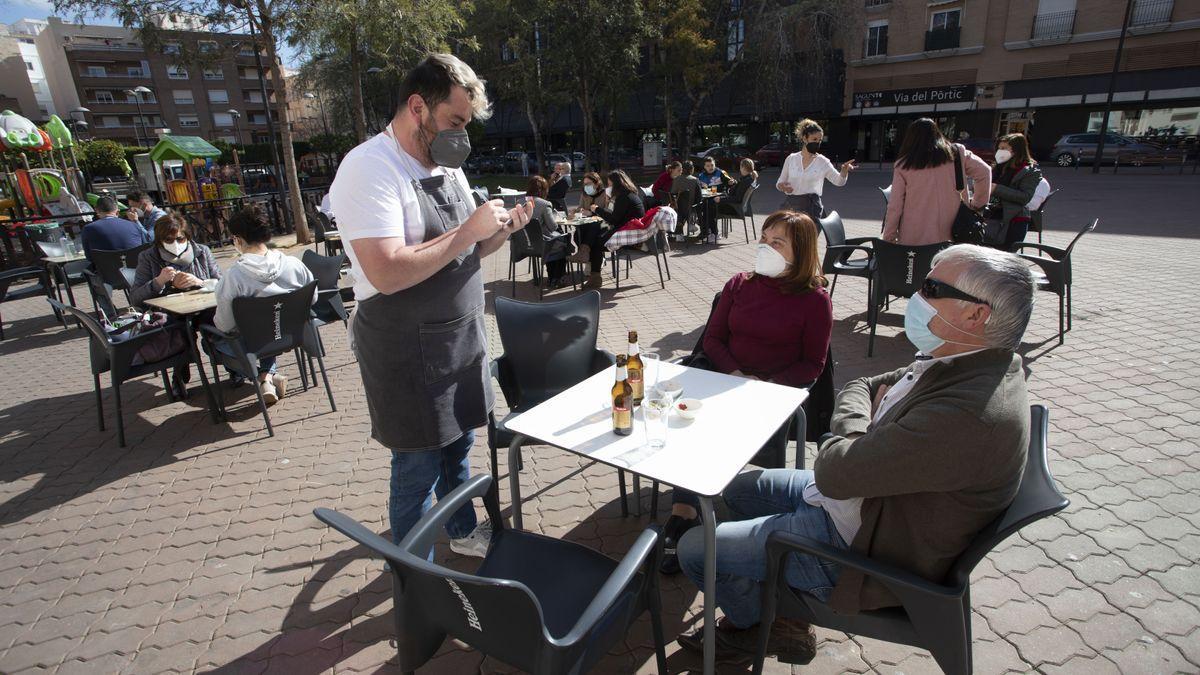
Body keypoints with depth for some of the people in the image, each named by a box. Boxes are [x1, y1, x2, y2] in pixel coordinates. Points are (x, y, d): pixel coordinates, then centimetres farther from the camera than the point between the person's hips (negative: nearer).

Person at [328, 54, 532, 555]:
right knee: (418, 469, 6)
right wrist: (468, 231, -23)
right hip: (405, 350, -7)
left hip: (460, 338, 8)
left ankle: (463, 532, 44)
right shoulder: (369, 169, -19)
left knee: (458, 445, 21)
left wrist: (501, 229, -4)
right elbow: (388, 274, -29)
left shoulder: (446, 166, 9)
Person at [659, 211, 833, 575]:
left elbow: (812, 364, 0)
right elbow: (713, 337, 10)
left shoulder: (815, 299, 0)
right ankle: (684, 514, -25)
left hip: (777, 390, -3)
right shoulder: (739, 284, 11)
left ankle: (683, 515, -18)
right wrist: (735, 374, -8)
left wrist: (768, 386, -15)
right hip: (726, 376, 4)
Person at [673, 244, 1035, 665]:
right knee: (740, 490, 22)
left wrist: (858, 425, -13)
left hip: (865, 547, -10)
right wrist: (868, 430, -13)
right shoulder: (966, 363, -3)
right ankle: (784, 608, 27)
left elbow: (834, 472, -33)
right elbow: (858, 388, 7)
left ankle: (754, 623, 27)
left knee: (694, 549, -4)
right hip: (865, 498, 10)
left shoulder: (970, 414, -36)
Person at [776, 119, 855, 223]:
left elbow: (839, 181, -1)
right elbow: (779, 182, 12)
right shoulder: (791, 159, 5)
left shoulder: (822, 162, 1)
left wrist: (844, 169, -22)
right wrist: (781, 186, -12)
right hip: (791, 205, 2)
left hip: (811, 208, -2)